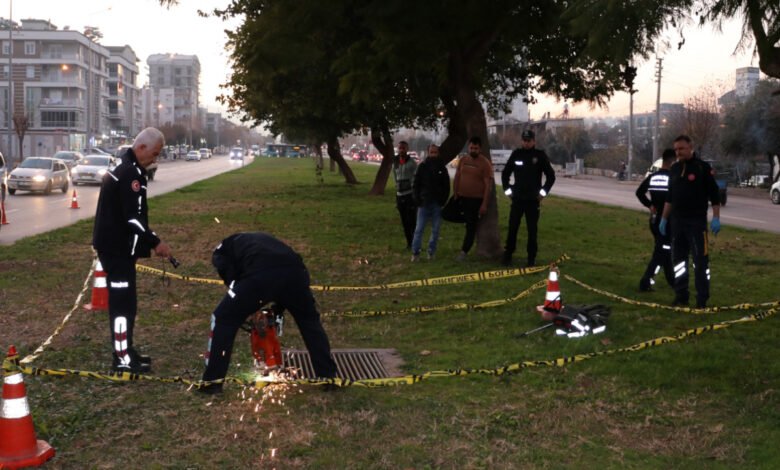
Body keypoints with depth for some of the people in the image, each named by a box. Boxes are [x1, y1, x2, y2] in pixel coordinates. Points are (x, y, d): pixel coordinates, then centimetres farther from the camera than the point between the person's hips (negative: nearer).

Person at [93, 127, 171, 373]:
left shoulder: (124, 166, 14)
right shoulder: (131, 173, -19)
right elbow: (133, 217, -24)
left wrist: (150, 239, 17)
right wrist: (156, 242, -16)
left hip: (114, 244, 11)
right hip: (117, 248, -11)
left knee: (124, 301, 17)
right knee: (123, 302, -5)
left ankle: (126, 350, 27)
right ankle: (122, 359, 2)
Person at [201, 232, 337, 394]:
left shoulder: (221, 250, 31)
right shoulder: (261, 237, 44)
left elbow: (231, 278, 13)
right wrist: (279, 308, 39)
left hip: (259, 276, -4)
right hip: (295, 270, 4)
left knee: (222, 320, 16)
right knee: (310, 320, 27)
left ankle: (212, 381, 18)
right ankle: (329, 377, 29)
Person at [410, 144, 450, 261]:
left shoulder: (442, 168, 6)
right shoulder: (422, 167, 3)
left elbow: (446, 187, 10)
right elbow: (415, 185, 6)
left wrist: (443, 201, -2)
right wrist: (417, 201, -4)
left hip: (437, 205, 1)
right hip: (423, 203, -1)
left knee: (435, 230, 5)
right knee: (419, 229, -4)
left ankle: (431, 252, 15)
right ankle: (415, 252, 2)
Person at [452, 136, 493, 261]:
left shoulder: (485, 164, -10)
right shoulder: (463, 160, 6)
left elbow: (487, 185, -11)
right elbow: (457, 178, 13)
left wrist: (484, 204, -16)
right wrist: (455, 195, 5)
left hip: (476, 199, -5)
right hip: (461, 197, 6)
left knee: (471, 226, -3)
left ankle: (464, 252, 1)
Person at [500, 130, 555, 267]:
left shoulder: (540, 155, 0)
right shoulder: (516, 154, 6)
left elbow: (551, 176, 5)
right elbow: (505, 173, 16)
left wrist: (543, 192, -3)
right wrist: (507, 190, 7)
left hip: (533, 200, -2)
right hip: (517, 198, 2)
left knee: (532, 229, 2)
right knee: (512, 227, 1)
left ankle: (531, 257, 9)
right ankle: (508, 255, 12)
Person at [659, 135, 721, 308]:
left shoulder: (703, 167, -5)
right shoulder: (674, 169, 12)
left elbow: (714, 195, -5)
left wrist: (716, 218, -12)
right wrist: (664, 218, 18)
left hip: (697, 222, -6)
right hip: (677, 221, 6)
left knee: (700, 261, -5)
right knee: (678, 260, 9)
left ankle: (702, 300, 1)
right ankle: (681, 296, 18)